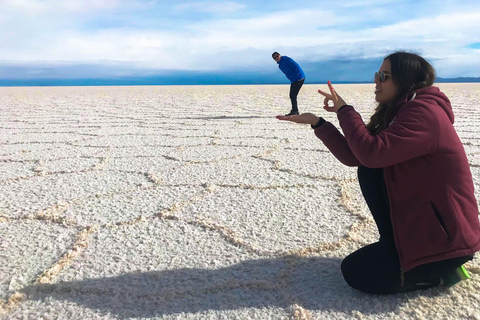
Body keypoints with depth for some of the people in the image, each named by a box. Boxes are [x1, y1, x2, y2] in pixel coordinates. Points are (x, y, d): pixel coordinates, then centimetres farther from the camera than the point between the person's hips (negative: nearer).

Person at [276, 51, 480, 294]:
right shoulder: (399, 112, 8)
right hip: (419, 218, 9)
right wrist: (317, 123, -3)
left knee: (356, 273, -5)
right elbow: (354, 157, 2)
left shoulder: (424, 112, -22)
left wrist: (344, 110, -18)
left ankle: (443, 271, 4)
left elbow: (372, 153, -32)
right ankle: (395, 246, 7)